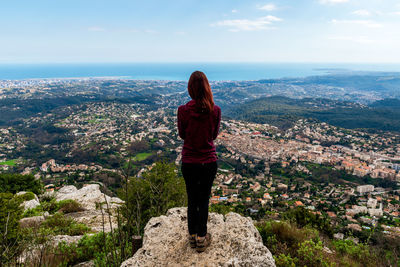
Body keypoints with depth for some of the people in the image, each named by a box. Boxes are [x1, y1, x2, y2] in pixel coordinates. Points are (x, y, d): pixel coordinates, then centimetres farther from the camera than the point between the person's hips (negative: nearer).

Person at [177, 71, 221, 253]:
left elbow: (182, 135, 1)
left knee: (192, 200, 17)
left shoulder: (183, 110, -14)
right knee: (204, 200, 16)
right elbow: (214, 134, 3)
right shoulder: (215, 110, -11)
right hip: (209, 161, 1)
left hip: (189, 162, 0)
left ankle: (193, 236, 32)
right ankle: (202, 238, 25)